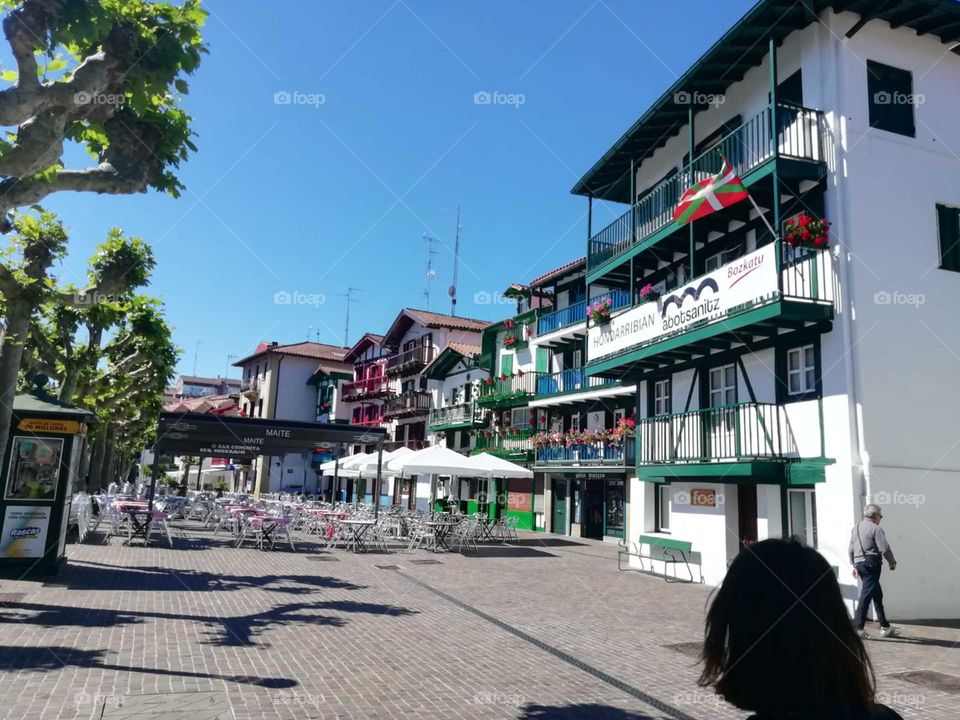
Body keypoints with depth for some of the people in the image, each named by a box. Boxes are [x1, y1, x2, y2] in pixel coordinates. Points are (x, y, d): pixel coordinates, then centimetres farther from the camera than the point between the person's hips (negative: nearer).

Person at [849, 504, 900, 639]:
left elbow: (850, 549, 18)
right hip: (871, 564, -8)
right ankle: (859, 629, -10)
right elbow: (884, 549, -14)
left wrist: (854, 565, 22)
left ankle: (885, 628, 23)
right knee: (866, 595, -9)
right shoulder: (876, 528, -8)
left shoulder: (855, 528, 17)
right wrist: (892, 562, 2)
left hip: (859, 563, 8)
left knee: (877, 595, 17)